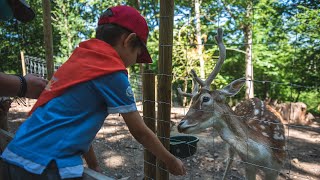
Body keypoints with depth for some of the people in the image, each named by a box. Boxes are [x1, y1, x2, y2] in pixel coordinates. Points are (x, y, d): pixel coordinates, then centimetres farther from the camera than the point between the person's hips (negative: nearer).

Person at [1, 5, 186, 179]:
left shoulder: (78, 59, 9)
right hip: (45, 165, -8)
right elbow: (140, 132, -6)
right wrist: (171, 161, 9)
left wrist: (94, 164, 20)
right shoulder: (112, 73, -13)